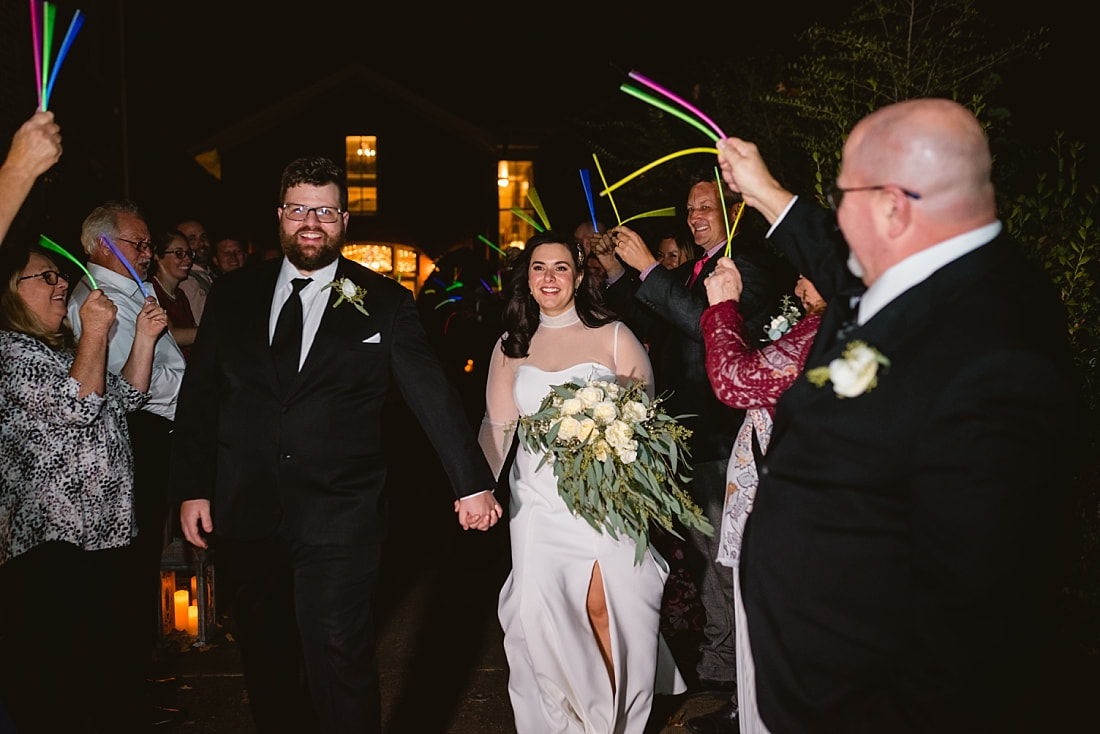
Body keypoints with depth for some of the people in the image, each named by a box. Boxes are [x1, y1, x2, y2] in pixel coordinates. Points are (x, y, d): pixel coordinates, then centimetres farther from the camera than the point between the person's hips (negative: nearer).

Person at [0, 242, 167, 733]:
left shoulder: (61, 346, 19)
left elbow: (124, 397, 16)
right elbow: (73, 406, -22)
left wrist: (144, 338, 6)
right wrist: (95, 334, -20)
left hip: (104, 527, 9)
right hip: (53, 543, -9)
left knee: (105, 649, 17)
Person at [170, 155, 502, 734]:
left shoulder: (383, 303, 1)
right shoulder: (232, 295, 8)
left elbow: (432, 394, -1)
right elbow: (198, 398, 11)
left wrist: (471, 483, -4)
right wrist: (192, 489, 5)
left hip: (339, 519, -3)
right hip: (244, 518, 4)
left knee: (341, 665, -3)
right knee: (265, 663, 16)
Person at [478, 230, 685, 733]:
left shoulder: (613, 336, 2)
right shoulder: (510, 347, 11)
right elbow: (497, 427, 12)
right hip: (537, 498, 2)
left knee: (606, 608, -3)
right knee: (539, 613, -3)